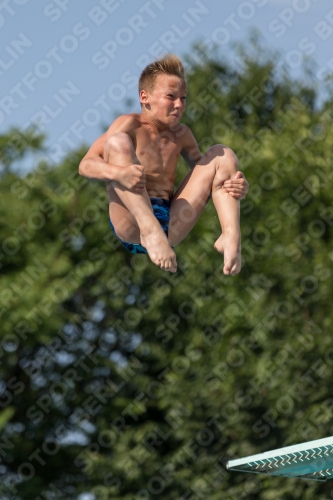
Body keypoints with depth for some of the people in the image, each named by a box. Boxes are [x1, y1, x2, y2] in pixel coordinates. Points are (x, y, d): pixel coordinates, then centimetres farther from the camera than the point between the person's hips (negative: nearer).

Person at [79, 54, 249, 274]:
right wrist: (119, 172, -33)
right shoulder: (131, 125, 0)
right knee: (118, 142, -22)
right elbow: (86, 164, -10)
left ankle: (231, 237, -20)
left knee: (221, 154, 4)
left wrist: (238, 185, -3)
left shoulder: (181, 134, 17)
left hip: (170, 227, 5)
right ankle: (149, 228, -42)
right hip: (131, 227, -5)